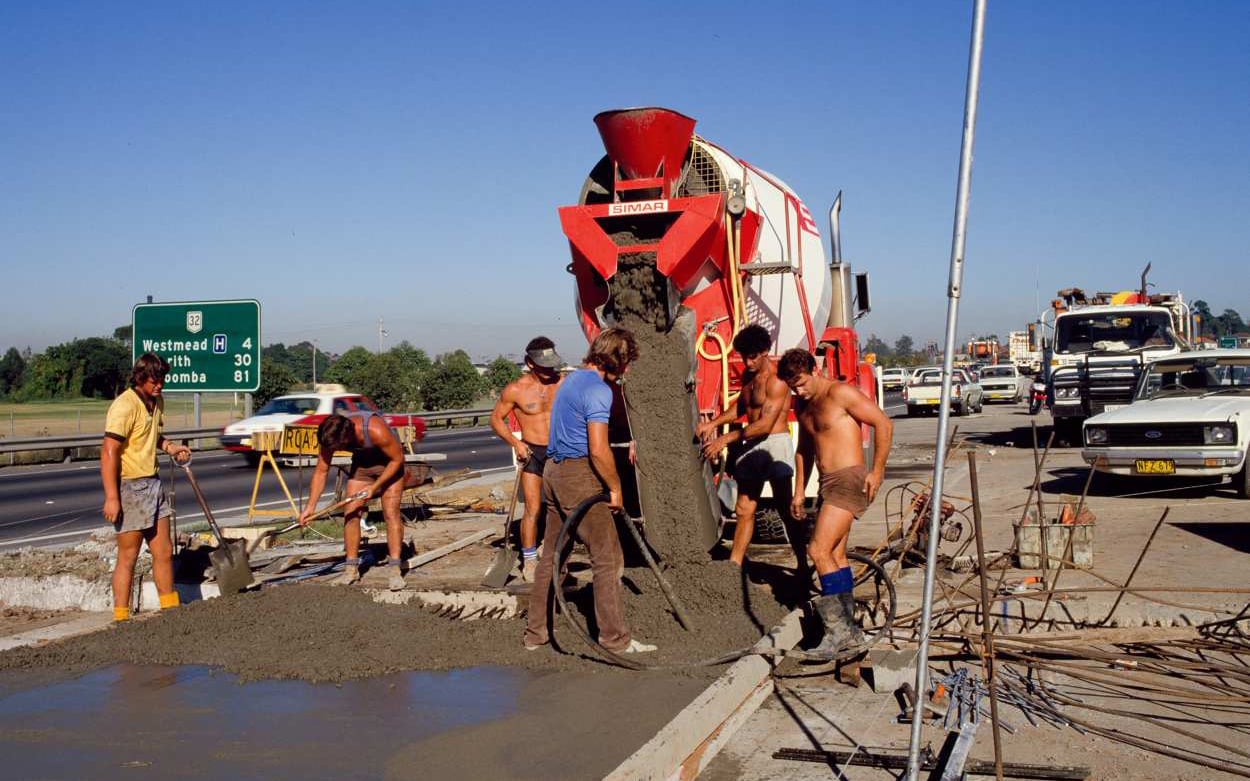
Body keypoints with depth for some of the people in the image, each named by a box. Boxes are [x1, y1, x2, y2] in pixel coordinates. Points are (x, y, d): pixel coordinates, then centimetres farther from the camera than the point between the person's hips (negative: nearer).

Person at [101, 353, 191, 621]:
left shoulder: (157, 401, 10)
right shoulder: (124, 406, -17)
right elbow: (109, 452, -22)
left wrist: (169, 447, 7)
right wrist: (111, 497, -26)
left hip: (153, 483, 8)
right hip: (129, 487, -8)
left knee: (164, 551, 13)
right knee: (128, 557, -1)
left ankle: (171, 609, 23)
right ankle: (121, 617, 8)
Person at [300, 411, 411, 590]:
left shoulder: (376, 430, -39)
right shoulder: (330, 435, -24)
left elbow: (397, 459, -24)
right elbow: (321, 471, -13)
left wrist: (374, 487, -24)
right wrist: (310, 506, -19)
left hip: (390, 464, -5)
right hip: (361, 463, 5)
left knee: (391, 513, -15)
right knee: (351, 513, -4)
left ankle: (395, 570, -16)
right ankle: (351, 569, 4)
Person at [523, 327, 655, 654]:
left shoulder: (572, 379, 16)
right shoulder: (598, 389, -15)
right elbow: (598, 449, -22)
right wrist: (616, 487, -10)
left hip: (553, 471, 10)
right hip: (579, 475, -10)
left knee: (551, 556, 15)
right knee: (608, 559, -3)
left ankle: (535, 633, 20)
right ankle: (616, 639, 0)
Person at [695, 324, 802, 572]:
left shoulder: (776, 380, -17)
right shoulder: (748, 375, 10)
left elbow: (765, 424, -23)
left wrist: (726, 439, -22)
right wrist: (713, 423, 9)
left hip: (774, 444, -8)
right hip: (751, 445, 8)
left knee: (785, 509, -5)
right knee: (744, 510, 10)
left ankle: (803, 568, 2)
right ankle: (734, 566, 15)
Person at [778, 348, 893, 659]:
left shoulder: (840, 393, -12)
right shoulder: (802, 405, 14)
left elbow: (884, 424, -12)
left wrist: (877, 472, -11)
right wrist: (799, 492, 21)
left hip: (849, 479, -9)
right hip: (828, 483, 9)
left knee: (819, 550, -17)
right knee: (836, 556, 12)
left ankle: (837, 628, -11)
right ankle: (850, 630, 21)